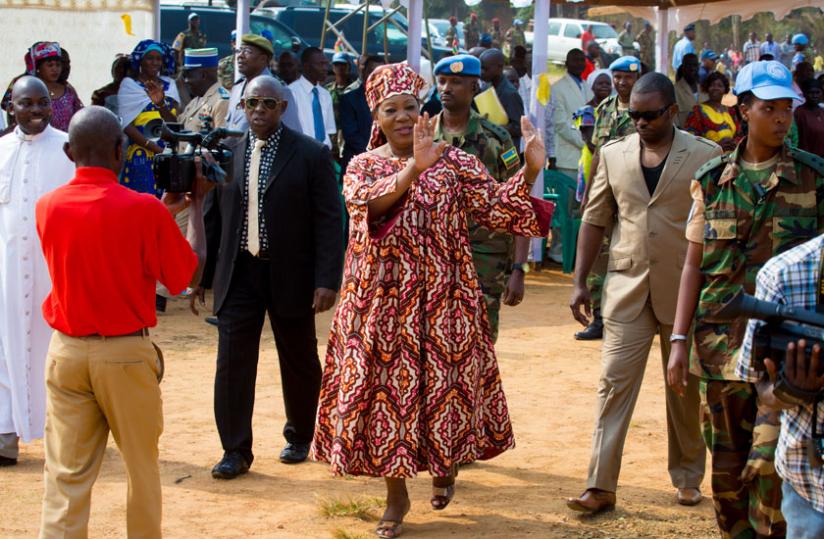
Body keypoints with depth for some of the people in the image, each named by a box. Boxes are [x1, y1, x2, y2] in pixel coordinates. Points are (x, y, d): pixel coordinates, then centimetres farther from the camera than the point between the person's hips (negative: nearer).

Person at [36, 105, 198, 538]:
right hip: (126, 354, -3)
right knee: (141, 465, 14)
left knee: (66, 474, 5)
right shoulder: (145, 209, -14)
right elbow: (186, 276, -5)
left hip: (66, 351, 3)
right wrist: (196, 204, 5)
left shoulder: (47, 207, 0)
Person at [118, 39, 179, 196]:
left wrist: (161, 103, -18)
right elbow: (127, 126, -6)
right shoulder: (129, 85, 2)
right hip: (140, 158, -3)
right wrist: (157, 149, -14)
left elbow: (174, 123, 1)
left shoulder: (169, 85, 12)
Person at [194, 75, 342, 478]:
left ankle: (299, 437, 31)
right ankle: (236, 451, 7)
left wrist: (327, 280, -15)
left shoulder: (311, 155, -5)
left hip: (290, 276, -2)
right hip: (238, 275, 2)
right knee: (232, 362, -2)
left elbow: (329, 221, -8)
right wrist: (203, 276, 9)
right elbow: (213, 218, 10)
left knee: (299, 362, 11)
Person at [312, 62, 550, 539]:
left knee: (444, 383, 4)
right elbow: (368, 203, -20)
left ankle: (445, 465, 36)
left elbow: (496, 207, -6)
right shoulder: (363, 165, 3)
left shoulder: (454, 162, 3)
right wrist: (414, 169, -34)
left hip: (442, 295, 0)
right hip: (381, 298, 0)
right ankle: (397, 497, 19)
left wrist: (529, 172, -22)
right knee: (387, 387, 3)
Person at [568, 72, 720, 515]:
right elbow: (594, 220, 8)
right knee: (614, 384, -2)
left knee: (686, 388, 12)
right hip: (626, 289, 2)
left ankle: (687, 477, 29)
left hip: (685, 291, -2)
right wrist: (579, 282, 4)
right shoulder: (614, 154, 4)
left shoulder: (705, 156, -5)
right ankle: (600, 487, 0)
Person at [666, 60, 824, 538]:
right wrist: (680, 341, 2)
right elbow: (694, 266, 8)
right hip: (722, 342, 2)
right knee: (727, 469, 9)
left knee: (769, 462, -13)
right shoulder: (712, 180, 6)